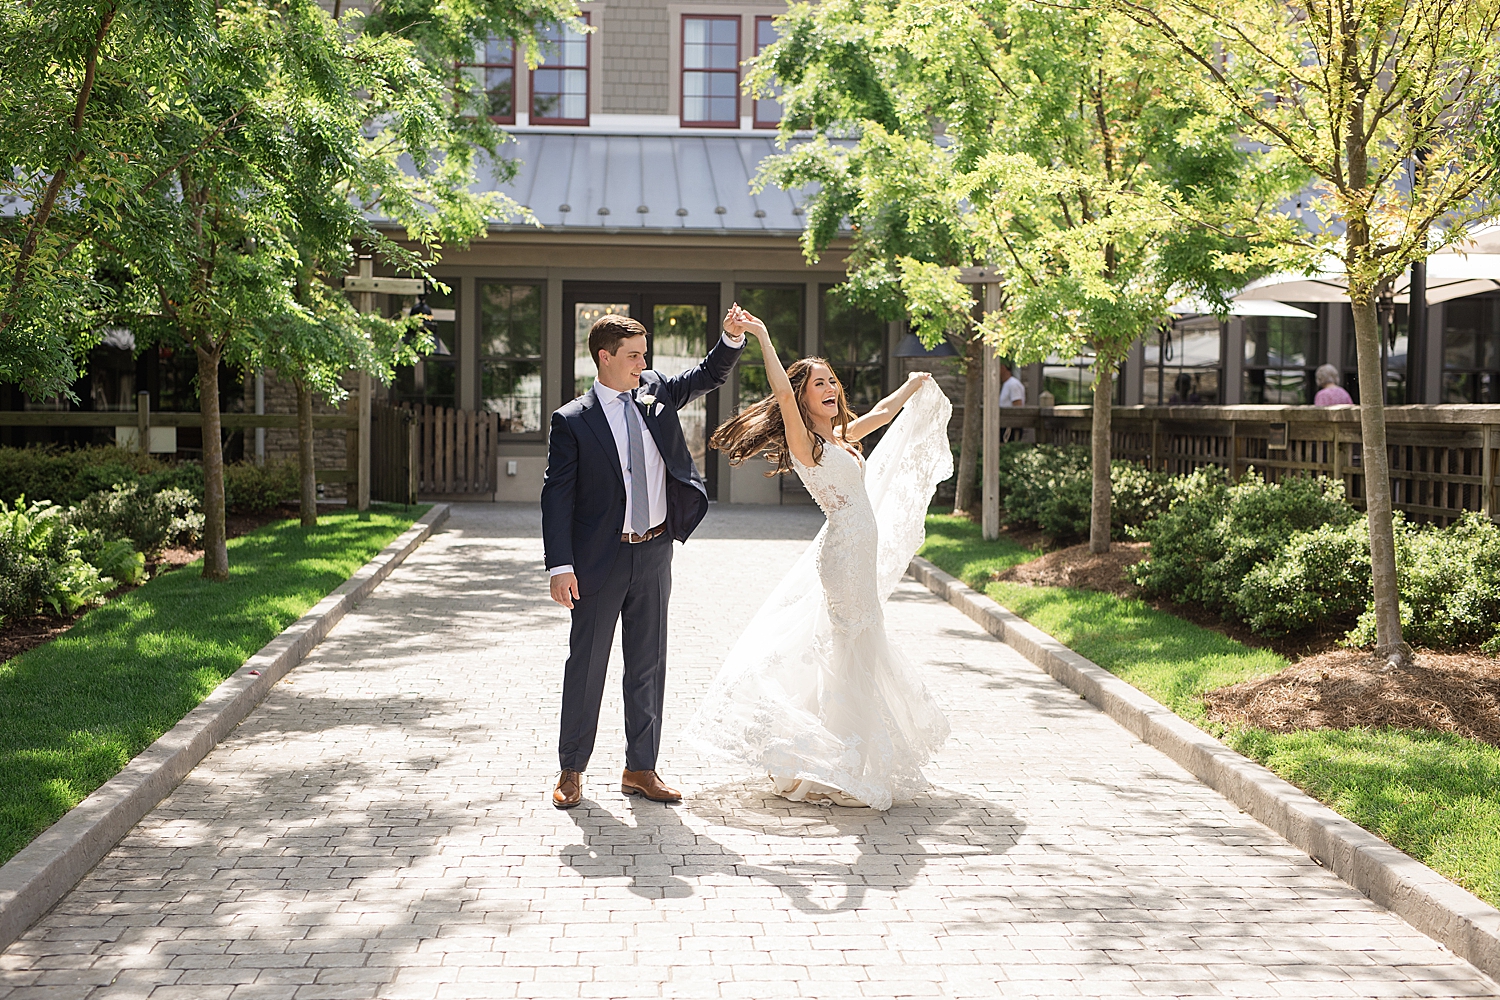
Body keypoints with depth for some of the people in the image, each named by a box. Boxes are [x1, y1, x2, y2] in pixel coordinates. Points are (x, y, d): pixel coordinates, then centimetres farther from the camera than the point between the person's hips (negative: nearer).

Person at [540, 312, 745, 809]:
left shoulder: (655, 391, 6)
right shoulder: (572, 420, -7)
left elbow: (709, 375, 12)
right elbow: (557, 496, -10)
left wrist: (733, 338, -10)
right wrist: (561, 566, -17)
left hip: (654, 554, 5)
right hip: (600, 560, -4)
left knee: (649, 665, 10)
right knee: (586, 664, 5)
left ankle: (641, 768, 20)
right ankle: (572, 771, 18)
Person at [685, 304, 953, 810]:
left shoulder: (840, 438, 13)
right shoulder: (803, 441, -11)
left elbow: (883, 413, 30)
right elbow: (783, 394, -27)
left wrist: (915, 385, 43)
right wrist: (762, 336, -32)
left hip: (861, 554, 9)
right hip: (844, 554, -9)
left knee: (852, 655, 16)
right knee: (854, 658, -5)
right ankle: (846, 768, 2)